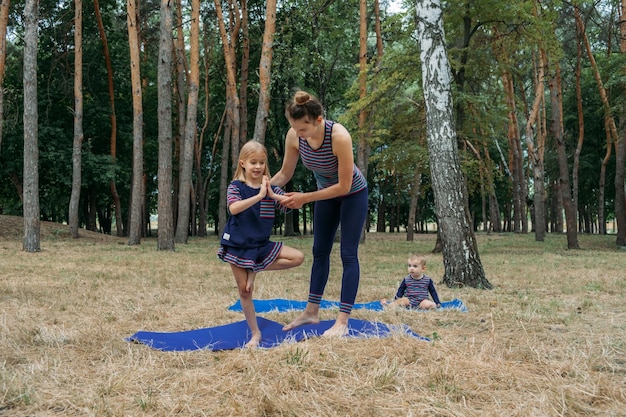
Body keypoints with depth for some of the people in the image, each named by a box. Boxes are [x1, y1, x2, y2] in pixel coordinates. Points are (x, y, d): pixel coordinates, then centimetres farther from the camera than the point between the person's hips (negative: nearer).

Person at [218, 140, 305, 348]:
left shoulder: (271, 188, 1)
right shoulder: (236, 186, -7)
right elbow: (234, 208, -27)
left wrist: (273, 195, -21)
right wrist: (259, 196, -30)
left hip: (262, 245, 3)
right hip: (238, 245, -3)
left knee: (298, 257, -10)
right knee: (244, 291, 1)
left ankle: (256, 269, -4)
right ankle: (255, 333, 15)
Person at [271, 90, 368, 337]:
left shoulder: (339, 136, -37)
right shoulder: (294, 136, -22)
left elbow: (344, 186, -30)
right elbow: (284, 174, -8)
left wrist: (305, 198, -30)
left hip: (353, 194, -6)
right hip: (326, 192, 6)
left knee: (348, 254, -6)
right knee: (320, 251, 11)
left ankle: (342, 322, -4)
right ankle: (312, 311, 21)